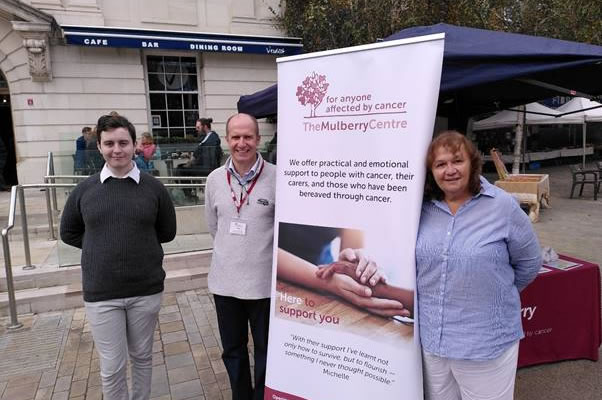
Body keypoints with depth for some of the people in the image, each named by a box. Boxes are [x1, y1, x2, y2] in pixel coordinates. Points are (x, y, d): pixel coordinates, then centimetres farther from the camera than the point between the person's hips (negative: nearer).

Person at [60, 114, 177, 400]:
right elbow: (68, 233, 11)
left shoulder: (153, 188, -5)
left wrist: (138, 244, 0)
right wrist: (101, 249, 2)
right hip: (100, 294, 0)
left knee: (142, 357, 18)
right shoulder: (85, 189, -2)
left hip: (146, 290, 0)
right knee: (111, 367, 11)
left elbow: (167, 232, 6)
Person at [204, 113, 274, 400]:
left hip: (264, 281, -3)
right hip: (224, 280, 4)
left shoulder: (277, 178, -14)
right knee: (232, 349, 21)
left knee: (266, 349, 16)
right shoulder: (214, 179, -1)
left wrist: (259, 254, 2)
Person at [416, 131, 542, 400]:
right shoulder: (422, 208, -2)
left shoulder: (502, 206, -10)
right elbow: (408, 259, 12)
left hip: (486, 343, -3)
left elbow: (529, 263, 2)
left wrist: (496, 294, 10)